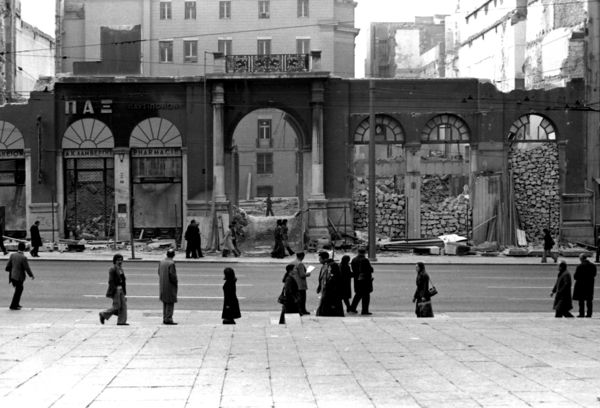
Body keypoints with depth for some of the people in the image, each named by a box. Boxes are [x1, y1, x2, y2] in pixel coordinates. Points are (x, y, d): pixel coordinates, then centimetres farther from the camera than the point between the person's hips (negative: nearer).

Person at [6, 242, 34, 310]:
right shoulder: (23, 258, -20)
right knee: (18, 291, 8)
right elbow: (27, 268, -15)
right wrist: (32, 275, 1)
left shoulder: (12, 255, -3)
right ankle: (13, 306, 12)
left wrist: (9, 270, 27)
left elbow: (8, 266, 4)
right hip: (19, 277, -6)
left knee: (19, 289, 23)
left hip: (13, 276, 6)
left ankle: (16, 304, 30)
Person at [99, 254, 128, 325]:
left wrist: (124, 291, 15)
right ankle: (103, 315, 13)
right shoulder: (112, 270, -12)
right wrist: (115, 291, -20)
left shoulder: (121, 269, 13)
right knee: (116, 306, -6)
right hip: (115, 290, -8)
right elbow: (111, 282, -16)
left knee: (123, 305, 3)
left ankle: (121, 321, 6)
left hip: (121, 290, 8)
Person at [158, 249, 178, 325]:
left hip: (163, 285, 8)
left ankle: (165, 318, 18)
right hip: (170, 285, -8)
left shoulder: (161, 262, 4)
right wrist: (176, 283, -6)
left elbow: (159, 272, 10)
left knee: (165, 302, 15)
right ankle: (168, 319, -5)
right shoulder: (171, 263, -19)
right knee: (170, 303, -3)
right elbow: (172, 275, -21)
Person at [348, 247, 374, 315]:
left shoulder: (354, 260, 3)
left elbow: (353, 269, 8)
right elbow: (370, 270, -14)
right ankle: (365, 310, 2)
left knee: (358, 294, 19)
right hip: (365, 279, -6)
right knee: (366, 295, 2)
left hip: (357, 280, 6)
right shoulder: (365, 260, -17)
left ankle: (352, 308, 15)